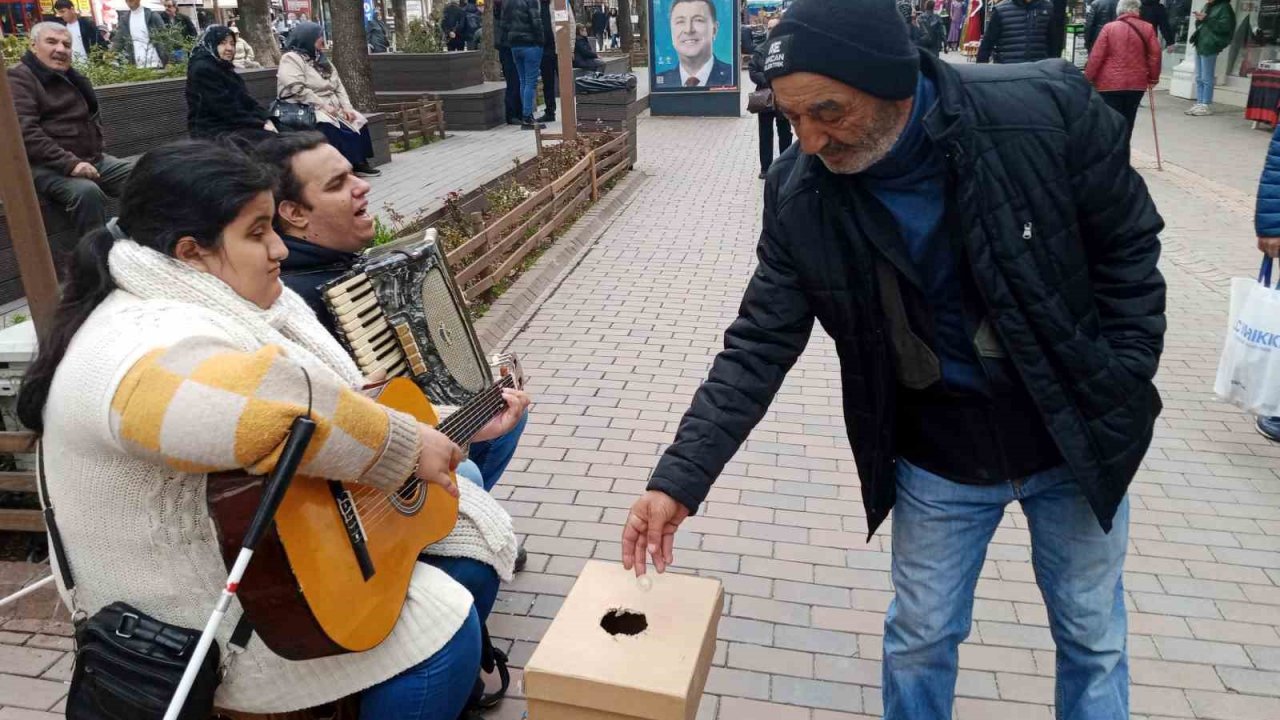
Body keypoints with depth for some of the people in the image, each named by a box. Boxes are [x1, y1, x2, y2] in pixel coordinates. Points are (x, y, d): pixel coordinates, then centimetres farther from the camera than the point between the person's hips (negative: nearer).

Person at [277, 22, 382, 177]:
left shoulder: (321, 59, 20)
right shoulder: (291, 59, -5)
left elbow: (338, 86, 14)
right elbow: (298, 90, -18)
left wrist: (346, 107, -3)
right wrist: (323, 106, -22)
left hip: (331, 108, 8)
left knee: (358, 120, -13)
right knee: (331, 126, -35)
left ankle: (359, 162, -12)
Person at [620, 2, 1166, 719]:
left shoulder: (1052, 108, -23)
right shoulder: (800, 196, -18)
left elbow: (1128, 250, -8)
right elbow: (758, 346, -13)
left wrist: (1118, 402, -9)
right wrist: (679, 480, -18)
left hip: (1078, 441, 0)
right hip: (939, 454, 1)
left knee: (1093, 636, 20)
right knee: (920, 636, 16)